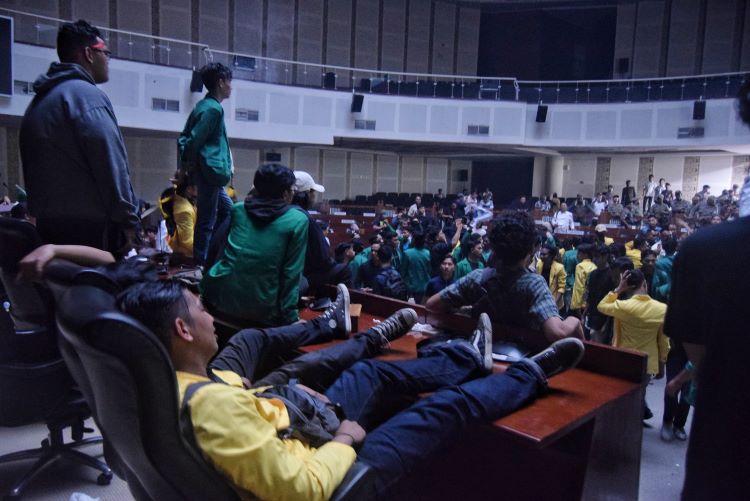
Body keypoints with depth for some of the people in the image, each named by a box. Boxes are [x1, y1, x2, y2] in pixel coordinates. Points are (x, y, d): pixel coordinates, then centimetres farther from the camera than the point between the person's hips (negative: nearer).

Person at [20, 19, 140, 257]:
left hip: (48, 224, 9)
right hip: (90, 226, -9)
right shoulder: (87, 95, -9)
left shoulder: (39, 100, 20)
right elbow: (110, 165, -17)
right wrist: (128, 220, -12)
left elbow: (37, 170, 22)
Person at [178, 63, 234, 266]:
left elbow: (184, 137, 16)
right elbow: (195, 139, -20)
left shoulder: (203, 105, 17)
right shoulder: (213, 108, -13)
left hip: (208, 172, 10)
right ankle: (201, 263, 1)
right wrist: (190, 162, -5)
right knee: (207, 220, -5)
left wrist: (185, 161, 8)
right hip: (211, 170, -10)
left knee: (227, 209, 20)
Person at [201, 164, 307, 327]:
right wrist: (289, 317, -1)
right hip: (261, 312, -4)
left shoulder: (237, 209, 9)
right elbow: (292, 274, -8)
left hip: (220, 300, 4)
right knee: (302, 282, 21)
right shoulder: (298, 220, -4)